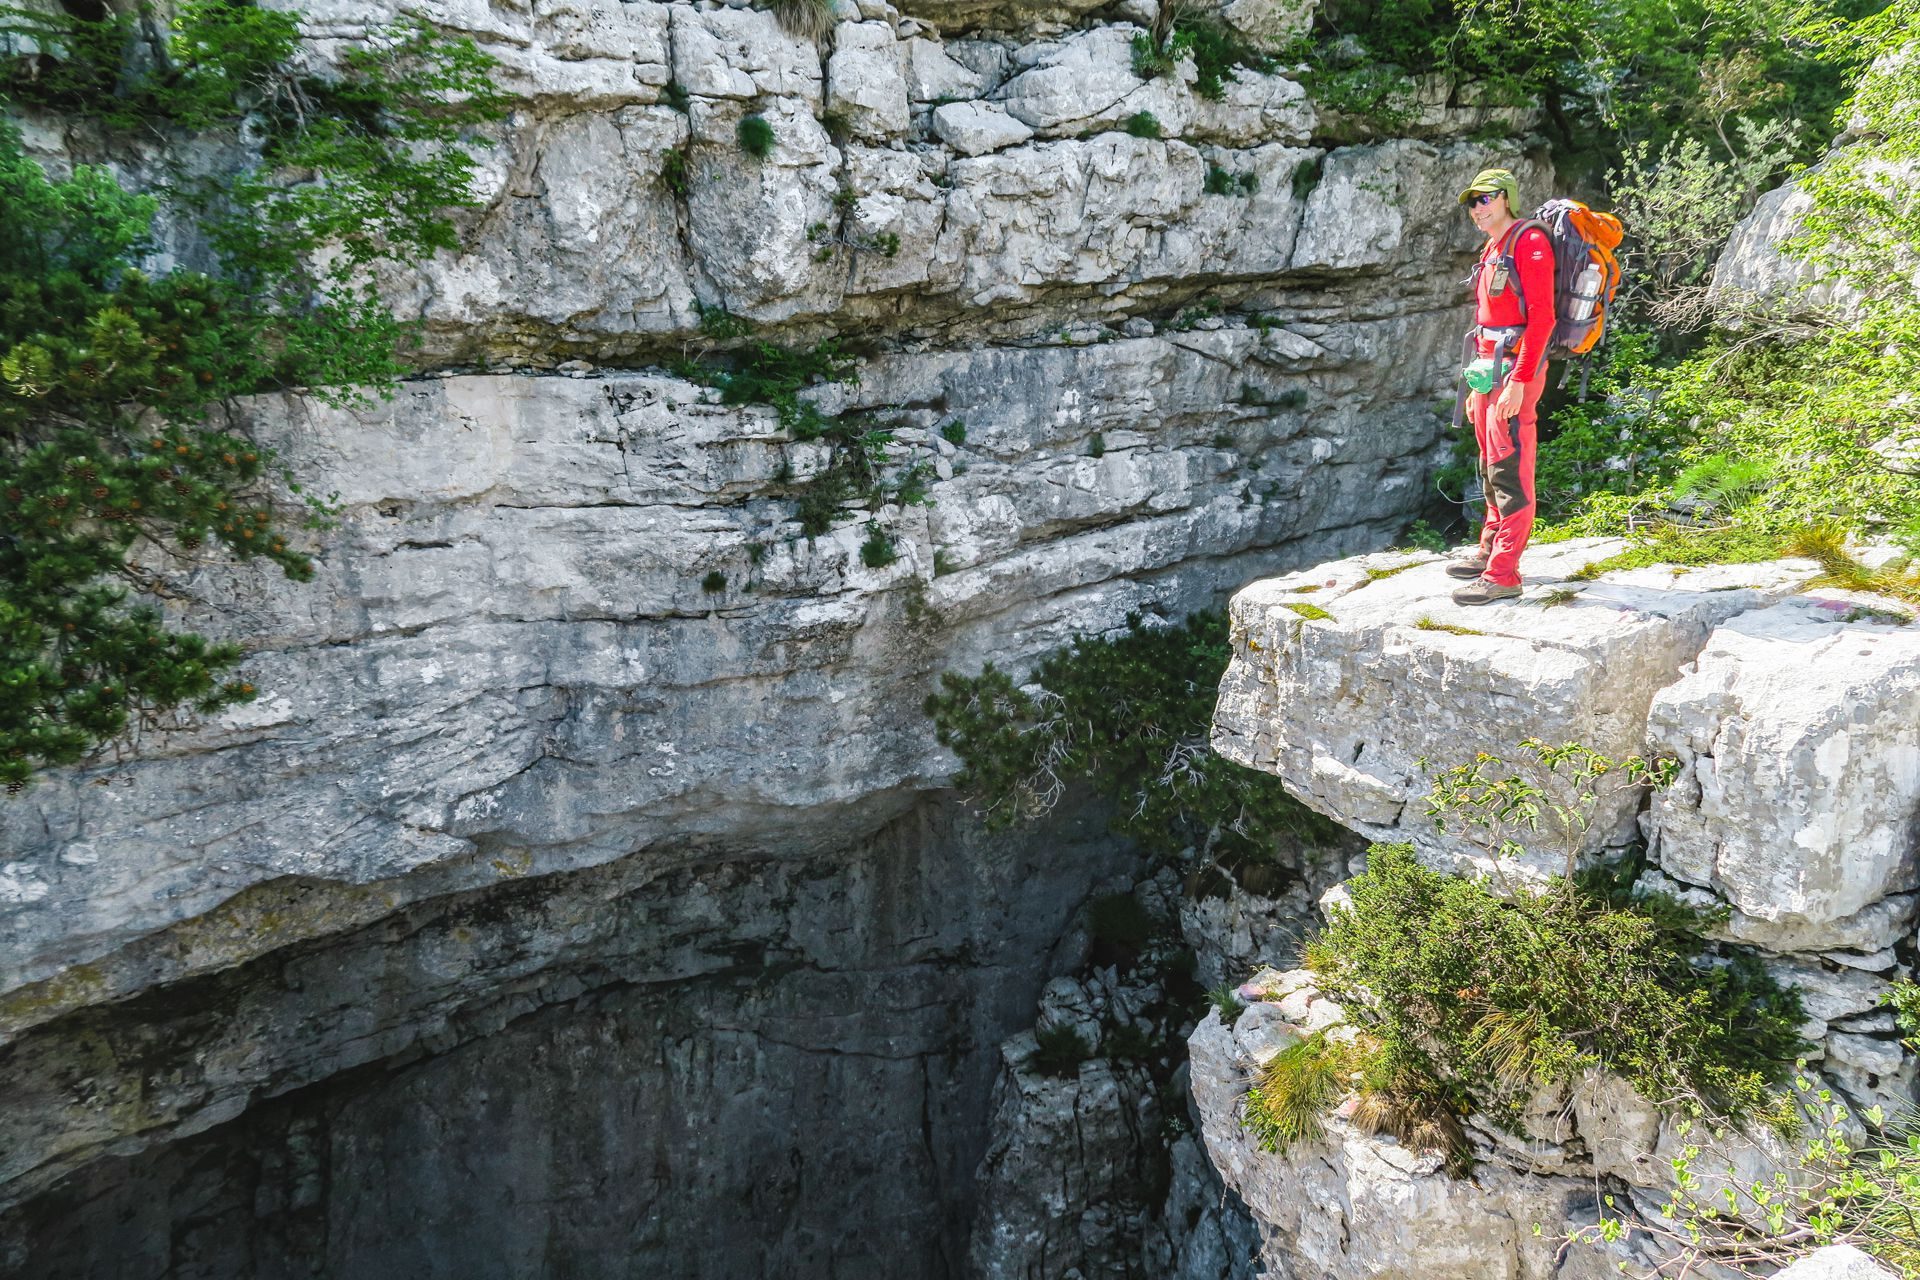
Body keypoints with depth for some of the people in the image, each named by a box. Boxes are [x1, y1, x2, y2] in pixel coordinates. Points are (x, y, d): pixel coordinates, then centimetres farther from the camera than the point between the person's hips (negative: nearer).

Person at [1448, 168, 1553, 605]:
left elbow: (1541, 317, -18)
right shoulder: (1492, 250, 18)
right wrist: (1478, 385, 20)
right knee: (1491, 468, 17)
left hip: (1515, 370, -10)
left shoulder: (1529, 242, -10)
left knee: (1509, 470, -10)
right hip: (1488, 369, 10)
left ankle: (1502, 575, -10)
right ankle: (1490, 551, 29)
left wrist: (1518, 381, -23)